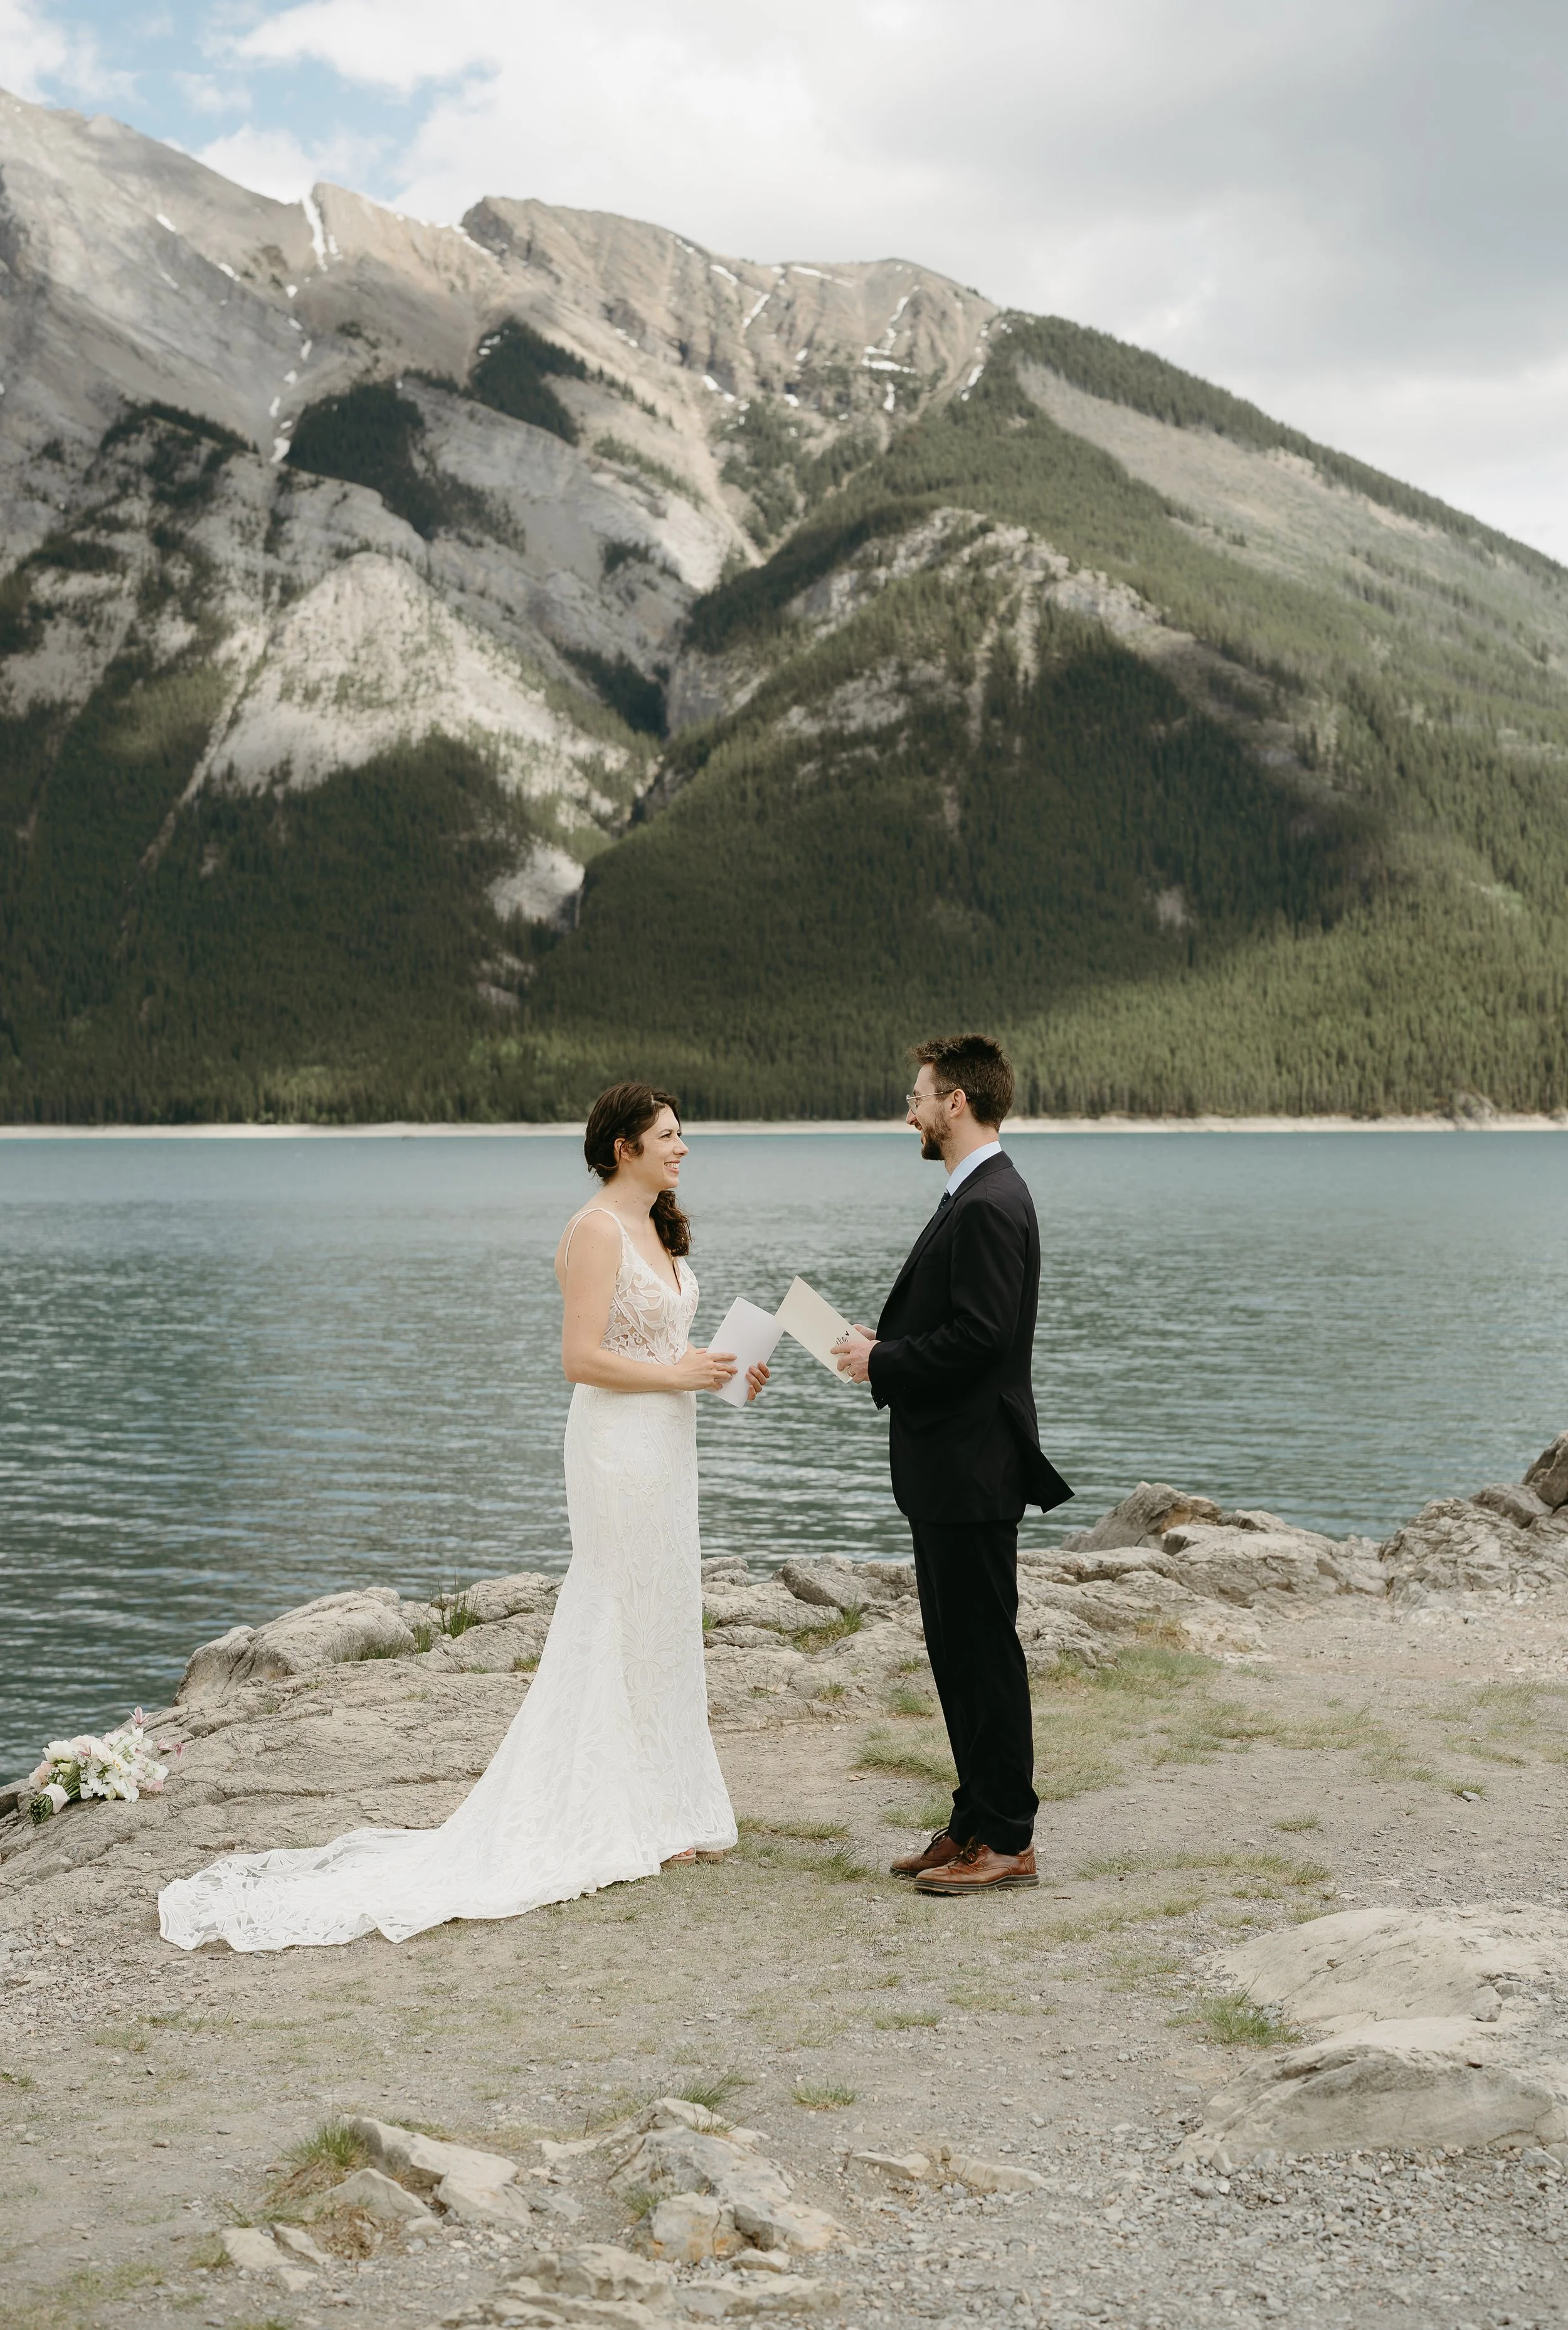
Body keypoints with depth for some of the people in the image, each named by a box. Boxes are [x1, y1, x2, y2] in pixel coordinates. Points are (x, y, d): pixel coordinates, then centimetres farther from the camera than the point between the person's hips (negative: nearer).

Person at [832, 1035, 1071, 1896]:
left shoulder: (990, 1205, -18)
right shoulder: (977, 1196, 15)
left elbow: (978, 1336, -24)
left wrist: (883, 1363, -14)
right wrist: (886, 1342, 7)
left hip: (971, 1470, -11)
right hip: (949, 1467, 11)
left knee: (984, 1653, -3)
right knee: (958, 1651, 15)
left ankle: (1005, 1841, 6)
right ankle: (974, 1824, 24)